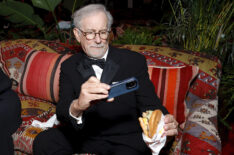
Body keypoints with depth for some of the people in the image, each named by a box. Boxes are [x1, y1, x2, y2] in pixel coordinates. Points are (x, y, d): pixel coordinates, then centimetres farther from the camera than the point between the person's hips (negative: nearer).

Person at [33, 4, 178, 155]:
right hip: (86, 135, 3)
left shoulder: (134, 61, -2)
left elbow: (149, 104, -7)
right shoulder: (69, 66, 3)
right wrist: (77, 106, -35)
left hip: (127, 138, -2)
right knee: (43, 141, -19)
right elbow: (61, 113, -9)